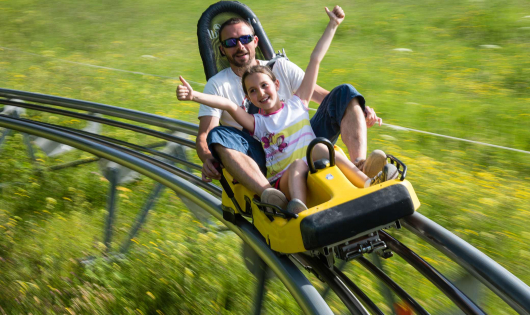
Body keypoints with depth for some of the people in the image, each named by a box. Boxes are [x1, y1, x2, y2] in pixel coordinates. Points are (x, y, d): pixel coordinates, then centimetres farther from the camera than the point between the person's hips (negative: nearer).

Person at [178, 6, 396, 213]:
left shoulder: (297, 104, 16)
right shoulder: (256, 123, 12)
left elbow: (315, 61, 15)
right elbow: (227, 104, -7)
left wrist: (332, 25, 19)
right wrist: (194, 96, -21)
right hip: (283, 181, -1)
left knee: (318, 147, -29)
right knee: (297, 165, -34)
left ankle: (366, 182, -41)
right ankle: (298, 211, -61)